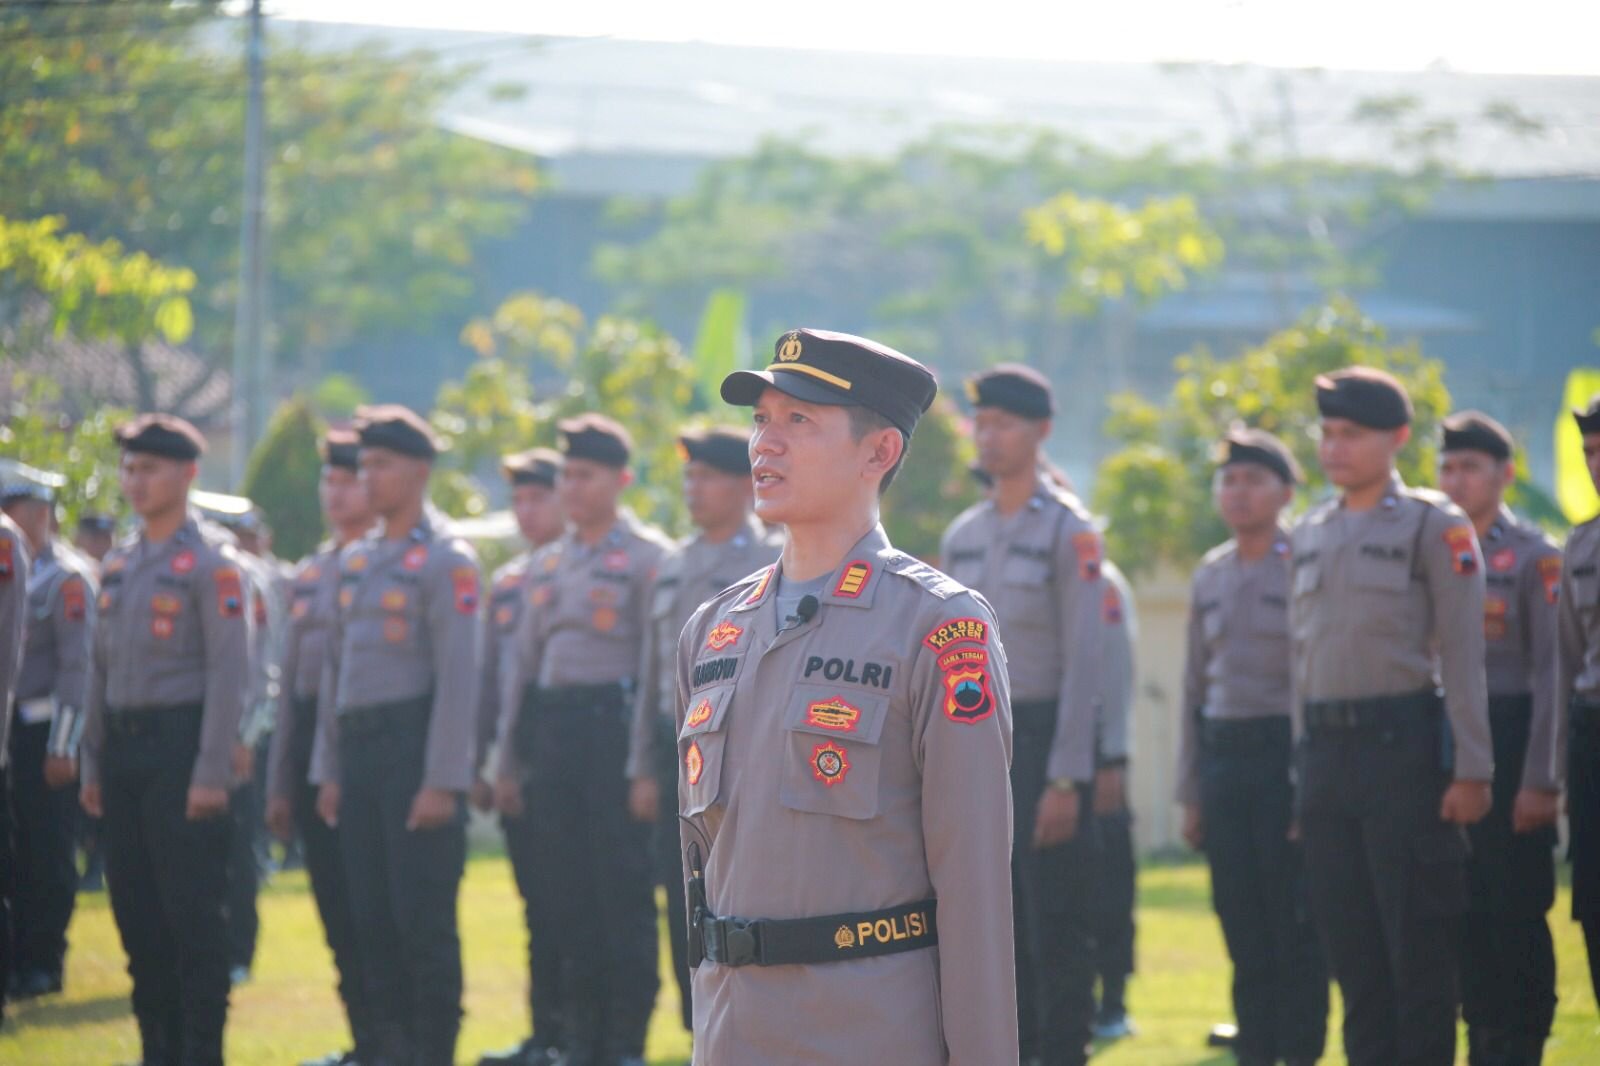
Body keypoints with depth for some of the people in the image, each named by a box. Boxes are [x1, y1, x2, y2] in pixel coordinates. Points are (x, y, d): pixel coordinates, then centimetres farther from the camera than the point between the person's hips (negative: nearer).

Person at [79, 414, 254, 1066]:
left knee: (193, 910, -5)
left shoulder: (211, 564, -8)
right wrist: (93, 766, 14)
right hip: (123, 748, 7)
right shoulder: (118, 565, 14)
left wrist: (211, 773, -17)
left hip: (179, 745, -7)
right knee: (136, 909, 9)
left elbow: (229, 671, -13)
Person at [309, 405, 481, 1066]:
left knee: (424, 917, -6)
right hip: (358, 750, 7)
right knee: (372, 917, 8)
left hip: (416, 745, -7)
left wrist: (442, 782, -17)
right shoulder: (355, 559, 16)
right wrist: (329, 770, 14)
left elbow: (458, 677, -13)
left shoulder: (445, 560, -7)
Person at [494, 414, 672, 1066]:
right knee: (567, 892, 7)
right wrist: (508, 763, 14)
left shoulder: (647, 557, -3)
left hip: (615, 721, -6)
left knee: (623, 888, -5)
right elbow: (522, 661, 18)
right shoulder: (545, 564, 17)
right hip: (551, 733, 6)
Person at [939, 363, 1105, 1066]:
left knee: (1057, 926, -4)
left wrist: (1065, 778, -16)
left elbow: (1084, 659, -12)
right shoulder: (962, 535, 12)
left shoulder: (1069, 530, -7)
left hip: (1045, 738, -6)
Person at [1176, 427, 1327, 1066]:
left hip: (1287, 754, -5)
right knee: (1241, 924, 6)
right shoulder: (1210, 576, 14)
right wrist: (1190, 793, 13)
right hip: (1222, 758, 5)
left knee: (1295, 925, -4)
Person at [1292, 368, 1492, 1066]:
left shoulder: (1434, 526, -3)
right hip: (1326, 748, 6)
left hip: (1404, 745, -6)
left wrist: (1471, 770, -12)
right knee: (1349, 941, 7)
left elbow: (1462, 654, -7)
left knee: (1420, 938, -4)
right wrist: (1306, 769, 15)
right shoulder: (1310, 536, 14)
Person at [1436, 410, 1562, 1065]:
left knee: (1519, 909, -3)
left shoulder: (1534, 556, -5)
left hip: (1511, 741, -5)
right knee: (1466, 909, 7)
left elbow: (1552, 674, -9)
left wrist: (1541, 780, -14)